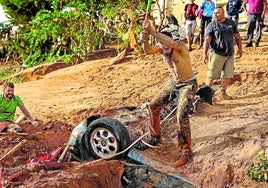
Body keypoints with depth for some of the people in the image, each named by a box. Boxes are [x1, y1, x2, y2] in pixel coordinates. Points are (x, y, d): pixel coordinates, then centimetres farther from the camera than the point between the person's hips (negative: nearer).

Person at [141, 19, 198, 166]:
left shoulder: (180, 46, -29)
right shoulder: (161, 47, -11)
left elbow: (173, 43, -53)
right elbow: (147, 51, -29)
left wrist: (152, 32, -57)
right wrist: (144, 40, -49)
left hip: (188, 85, -7)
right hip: (173, 83, 7)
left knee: (181, 116, -22)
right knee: (153, 106, 8)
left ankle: (185, 152, -11)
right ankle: (155, 137, 30)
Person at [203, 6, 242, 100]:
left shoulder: (231, 23, 9)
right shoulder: (211, 25, -3)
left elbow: (237, 37, 17)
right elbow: (207, 40, -7)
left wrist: (240, 48, 13)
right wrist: (205, 54, -13)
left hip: (230, 54, 4)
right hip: (217, 54, -4)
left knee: (228, 75, 5)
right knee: (211, 75, -2)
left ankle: (223, 93, 20)